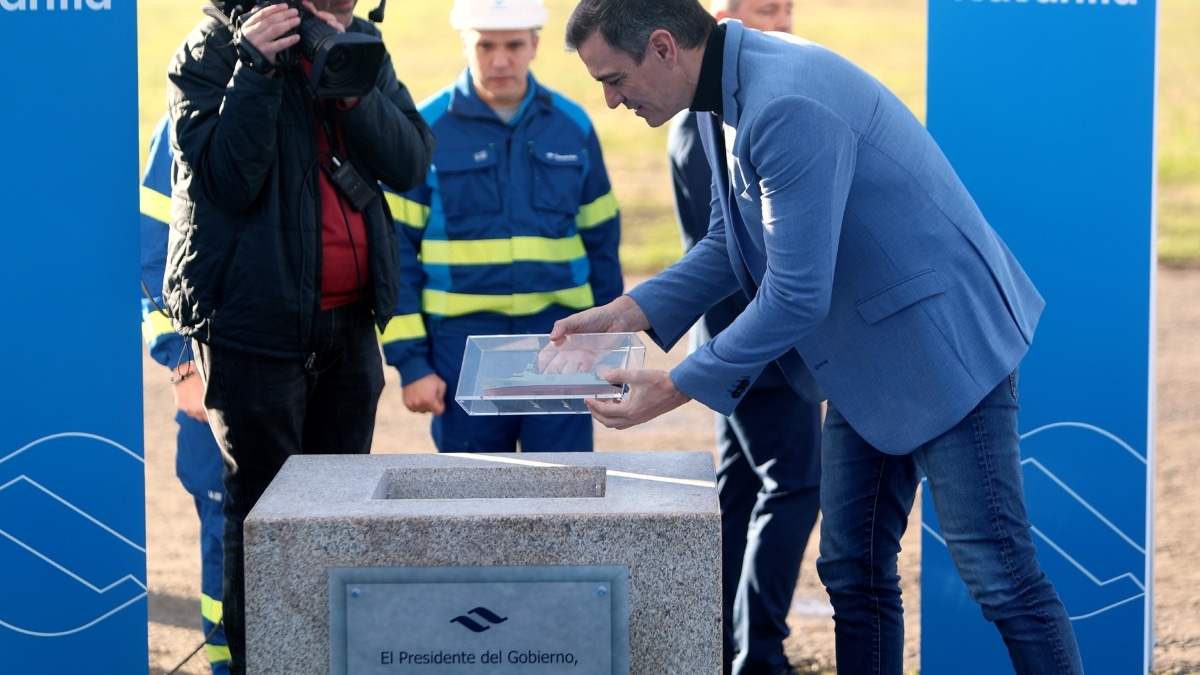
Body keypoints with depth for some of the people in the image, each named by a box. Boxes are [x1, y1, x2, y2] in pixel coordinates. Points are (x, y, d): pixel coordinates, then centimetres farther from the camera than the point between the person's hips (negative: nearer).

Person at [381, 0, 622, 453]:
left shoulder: (572, 126, 7)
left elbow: (601, 241, 14)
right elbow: (396, 254, -2)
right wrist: (410, 361, -6)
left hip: (559, 335, 2)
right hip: (463, 341, -2)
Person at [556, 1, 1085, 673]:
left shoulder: (787, 107, -27)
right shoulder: (727, 99, 4)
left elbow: (797, 296, -27)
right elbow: (729, 244, 16)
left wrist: (675, 389, -19)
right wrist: (629, 311, 2)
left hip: (944, 340, -10)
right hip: (867, 361, 10)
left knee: (1000, 576, -6)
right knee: (852, 570, 11)